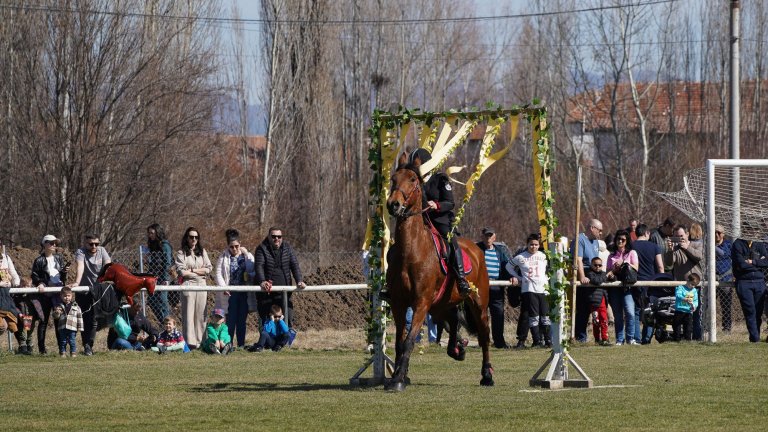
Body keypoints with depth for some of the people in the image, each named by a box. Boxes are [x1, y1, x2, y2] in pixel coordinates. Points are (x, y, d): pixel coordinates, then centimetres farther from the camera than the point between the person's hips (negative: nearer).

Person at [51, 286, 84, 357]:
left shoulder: (76, 307, 6)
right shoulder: (59, 306, 7)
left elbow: (79, 318, 7)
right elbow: (55, 316, 4)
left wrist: (80, 327, 3)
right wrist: (56, 313, -20)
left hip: (72, 328, -1)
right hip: (62, 328, 1)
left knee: (72, 341, 0)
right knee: (63, 342, 6)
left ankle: (73, 353, 9)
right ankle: (62, 353, 14)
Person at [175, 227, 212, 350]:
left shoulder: (203, 252, 15)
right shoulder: (181, 253, 3)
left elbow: (208, 268, 5)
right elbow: (181, 271, -8)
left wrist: (193, 270, -5)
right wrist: (199, 272, -1)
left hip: (201, 285, 4)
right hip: (188, 285, -4)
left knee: (201, 315, 1)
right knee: (188, 315, -6)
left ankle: (200, 342, 2)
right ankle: (190, 343, -7)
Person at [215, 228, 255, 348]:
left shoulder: (247, 256, 8)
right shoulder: (223, 257, 3)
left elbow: (254, 272, 5)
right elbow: (218, 274, -3)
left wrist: (249, 275, -17)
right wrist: (223, 287, -17)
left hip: (244, 292, 2)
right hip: (231, 293, -2)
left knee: (242, 320, 6)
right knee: (231, 320, -4)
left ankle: (241, 344, 10)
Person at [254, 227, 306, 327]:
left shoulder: (287, 248, 9)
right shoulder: (262, 249, 0)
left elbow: (295, 265, 3)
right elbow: (259, 266, -14)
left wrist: (299, 281, -14)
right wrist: (262, 281, -31)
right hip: (266, 293, -2)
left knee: (288, 319, -3)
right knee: (265, 322, -1)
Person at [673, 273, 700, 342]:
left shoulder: (694, 291, 9)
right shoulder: (680, 288, -6)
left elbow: (696, 300, 7)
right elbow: (678, 295, -23)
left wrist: (694, 306, -16)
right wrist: (685, 299, -37)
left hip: (688, 312, 4)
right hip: (679, 311, -4)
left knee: (688, 328, 5)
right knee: (677, 326, 1)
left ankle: (687, 340, 12)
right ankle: (676, 340, 8)